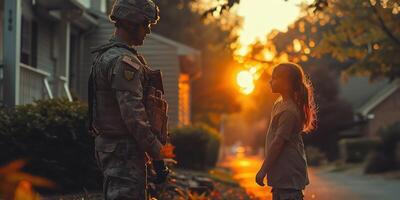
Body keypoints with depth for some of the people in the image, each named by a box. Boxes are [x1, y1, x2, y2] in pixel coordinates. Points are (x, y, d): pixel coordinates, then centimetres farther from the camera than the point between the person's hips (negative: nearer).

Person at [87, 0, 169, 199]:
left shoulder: (104, 56, 16)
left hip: (108, 144, 11)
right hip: (124, 150, -11)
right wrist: (157, 154, -19)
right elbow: (134, 116, -23)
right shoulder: (124, 61, -17)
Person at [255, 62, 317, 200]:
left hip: (289, 174, -11)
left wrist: (263, 171, -18)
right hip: (281, 173, 11)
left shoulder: (288, 111, -20)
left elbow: (278, 142, -21)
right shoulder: (280, 103, 9)